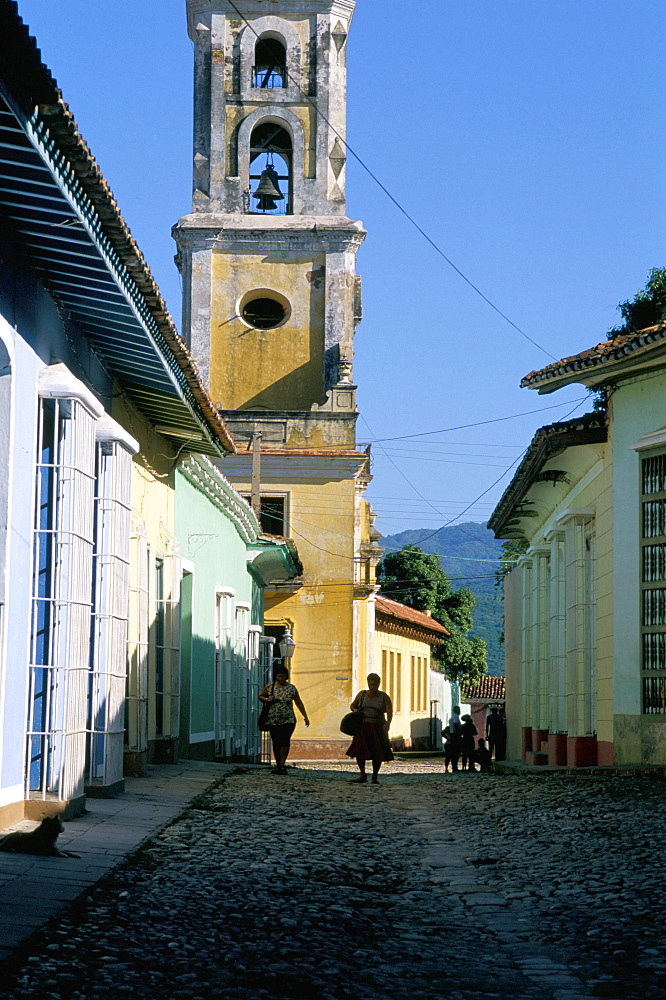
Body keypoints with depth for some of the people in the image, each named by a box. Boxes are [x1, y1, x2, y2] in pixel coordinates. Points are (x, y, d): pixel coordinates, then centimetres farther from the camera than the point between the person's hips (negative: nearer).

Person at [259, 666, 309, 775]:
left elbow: (299, 703, 11)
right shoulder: (269, 687, 4)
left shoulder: (291, 688, 5)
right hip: (273, 720, 1)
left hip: (288, 720, -1)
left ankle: (282, 764, -17)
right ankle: (278, 765, 13)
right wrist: (267, 699, -7)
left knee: (285, 741, -16)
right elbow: (260, 696, 16)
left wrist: (305, 717, 10)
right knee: (276, 743, 3)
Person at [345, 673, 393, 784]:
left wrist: (388, 723, -26)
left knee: (377, 753, -2)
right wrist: (355, 710, -5)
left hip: (378, 728, -1)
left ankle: (375, 777, 10)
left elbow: (389, 711, -9)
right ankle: (363, 775, -3)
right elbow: (353, 705, 19)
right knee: (359, 750, -11)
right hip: (363, 727, 1)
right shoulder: (362, 694, 7)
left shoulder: (384, 697, 1)